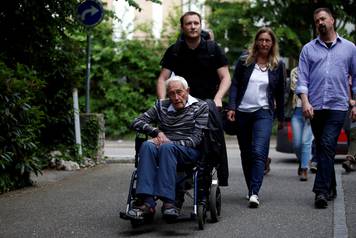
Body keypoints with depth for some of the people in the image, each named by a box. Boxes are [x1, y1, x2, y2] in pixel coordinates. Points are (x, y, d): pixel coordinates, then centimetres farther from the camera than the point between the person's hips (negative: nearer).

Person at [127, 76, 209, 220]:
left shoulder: (200, 107, 9)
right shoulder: (161, 106, 20)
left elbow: (196, 139, -3)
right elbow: (136, 122, 13)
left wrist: (170, 143, -15)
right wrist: (157, 132, -4)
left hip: (189, 151, -3)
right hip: (164, 147, 3)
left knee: (167, 147, -36)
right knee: (147, 145, -32)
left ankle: (168, 202, -45)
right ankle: (147, 202, -44)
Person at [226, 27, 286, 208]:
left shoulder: (278, 65, 5)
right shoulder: (244, 62, 4)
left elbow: (280, 93, 11)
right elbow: (234, 85, 4)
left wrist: (281, 117, 13)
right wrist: (231, 107, -8)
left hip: (263, 113, -2)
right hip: (242, 112, 2)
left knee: (259, 153, -17)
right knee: (246, 154, 9)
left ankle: (255, 193, -22)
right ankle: (251, 190, 23)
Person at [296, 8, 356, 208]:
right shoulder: (308, 49, 11)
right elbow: (302, 78, 5)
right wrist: (305, 102, -8)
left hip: (338, 106, -3)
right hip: (315, 107, 3)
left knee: (327, 147, -15)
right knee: (322, 149, 10)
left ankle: (321, 191, -17)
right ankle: (331, 189, 22)